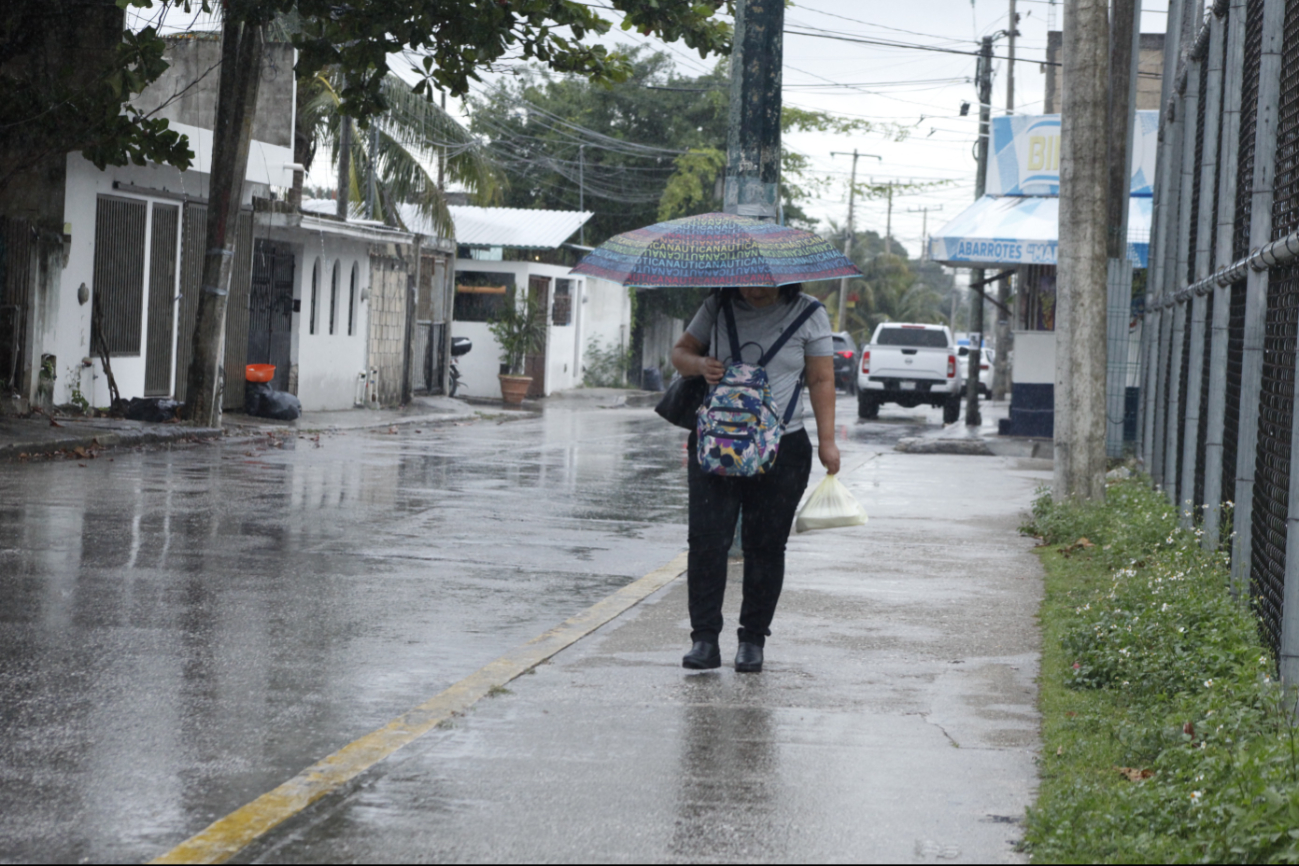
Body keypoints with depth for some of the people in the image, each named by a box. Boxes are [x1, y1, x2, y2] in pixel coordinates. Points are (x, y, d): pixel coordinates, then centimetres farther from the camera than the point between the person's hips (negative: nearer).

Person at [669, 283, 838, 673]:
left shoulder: (807, 313, 2)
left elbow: (821, 379, 2)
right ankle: (705, 639, -4)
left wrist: (827, 440, -4)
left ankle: (753, 640, 11)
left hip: (781, 448, -1)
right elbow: (680, 351, 15)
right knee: (707, 539, -7)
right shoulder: (718, 307, 7)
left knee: (764, 545, 2)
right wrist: (699, 365, -9)